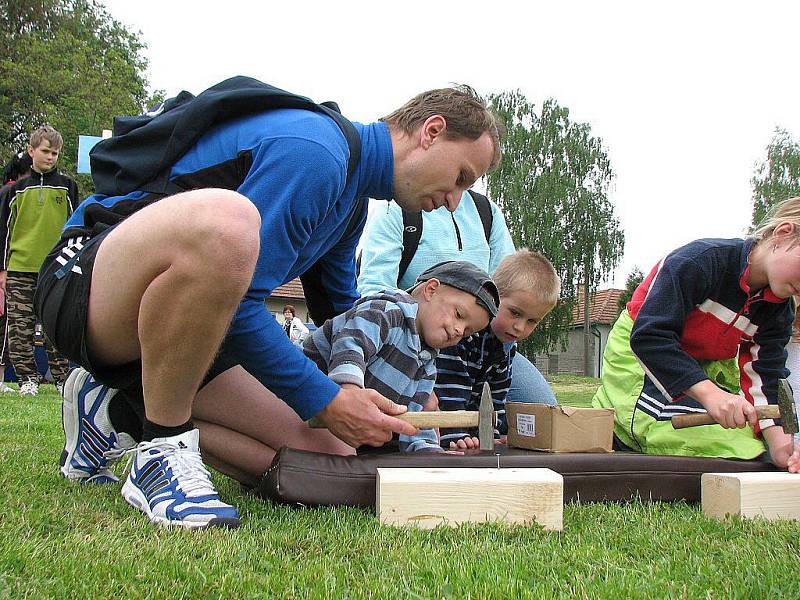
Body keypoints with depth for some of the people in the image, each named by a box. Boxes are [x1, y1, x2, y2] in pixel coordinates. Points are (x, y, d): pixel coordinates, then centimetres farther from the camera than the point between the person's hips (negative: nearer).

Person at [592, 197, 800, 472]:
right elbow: (648, 335, -36)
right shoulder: (701, 260, -31)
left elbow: (762, 375, -10)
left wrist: (777, 442, -28)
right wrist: (709, 393, -45)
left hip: (707, 367, 7)